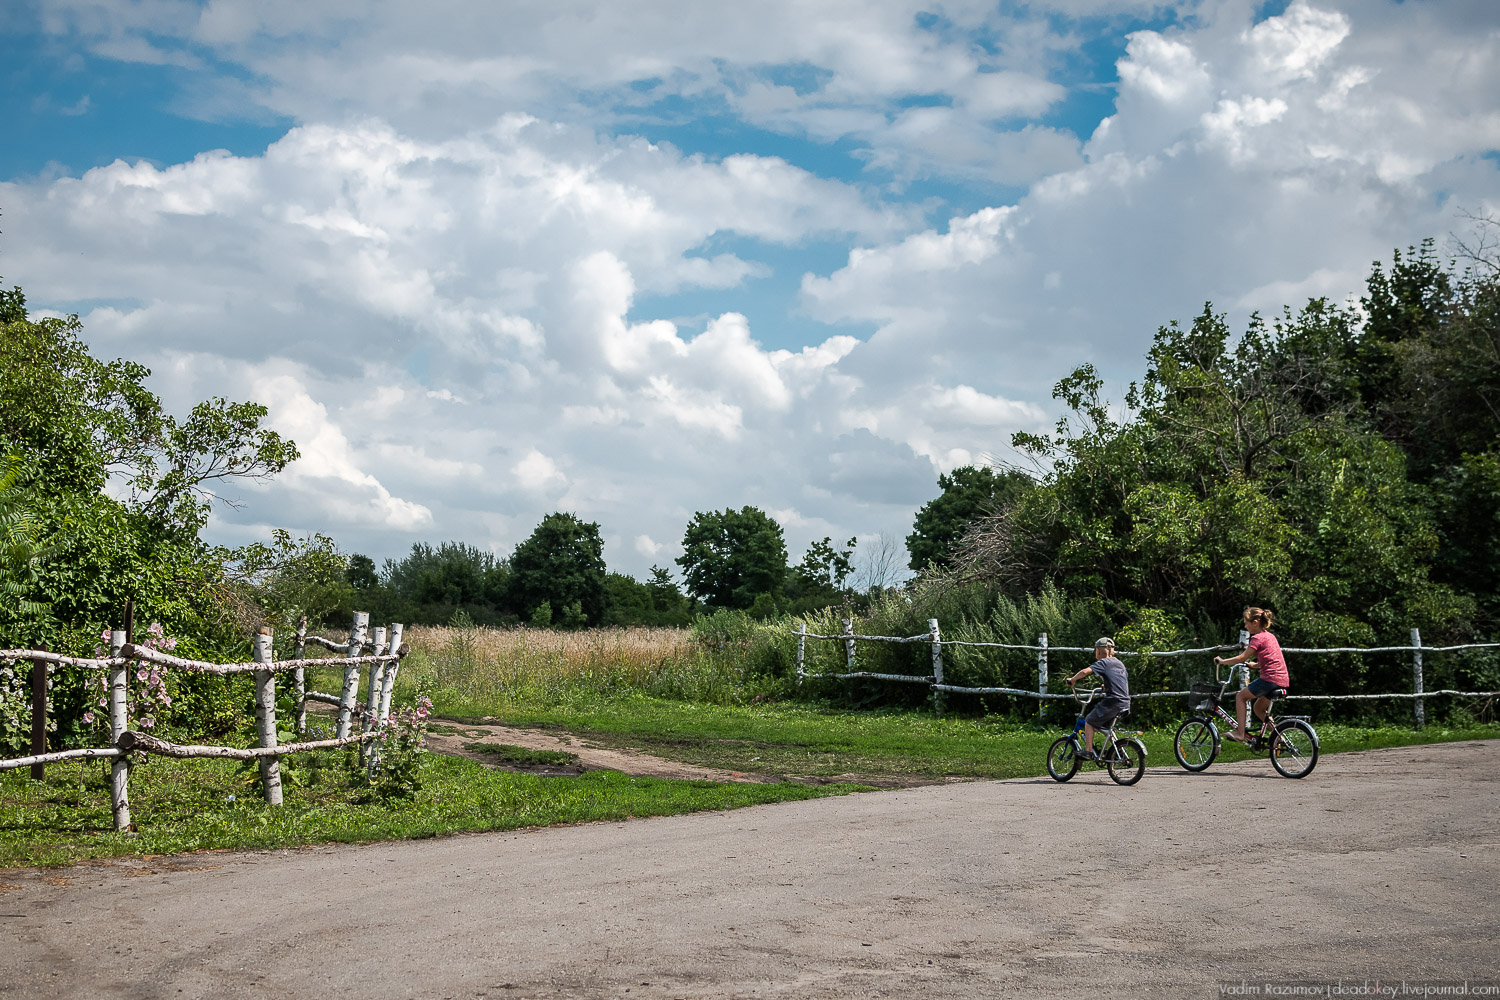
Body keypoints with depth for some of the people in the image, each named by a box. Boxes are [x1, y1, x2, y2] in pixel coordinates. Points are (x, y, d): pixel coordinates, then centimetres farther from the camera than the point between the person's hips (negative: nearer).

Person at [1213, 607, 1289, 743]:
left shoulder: (1258, 638, -8)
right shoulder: (1269, 636, 19)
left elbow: (1242, 658, -11)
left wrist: (1222, 661, 0)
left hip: (1270, 678, -9)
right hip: (1283, 681, 9)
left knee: (1240, 696, 5)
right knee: (1259, 708, 21)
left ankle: (1240, 733, 0)